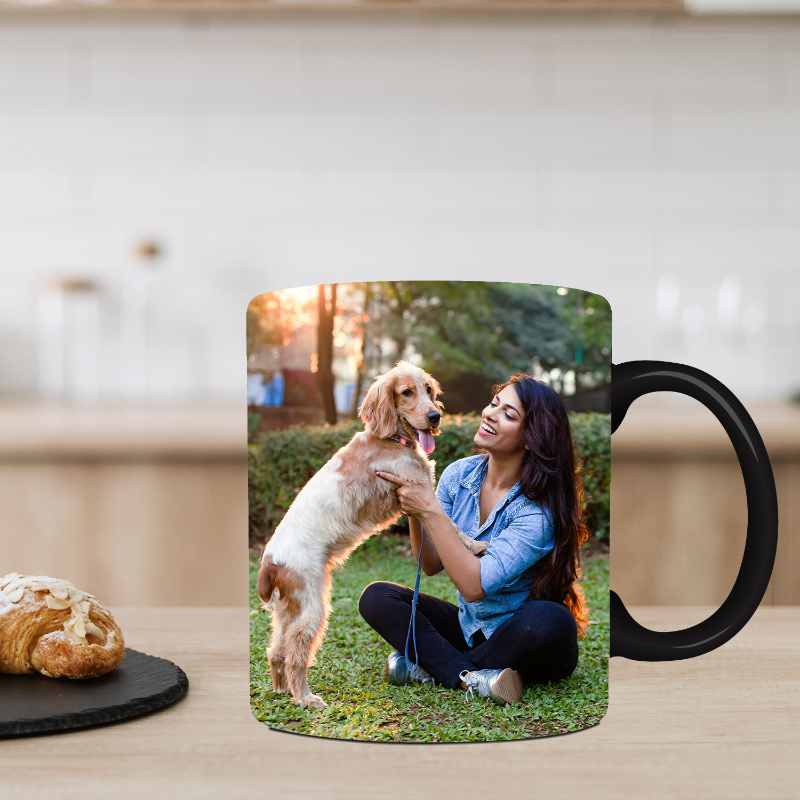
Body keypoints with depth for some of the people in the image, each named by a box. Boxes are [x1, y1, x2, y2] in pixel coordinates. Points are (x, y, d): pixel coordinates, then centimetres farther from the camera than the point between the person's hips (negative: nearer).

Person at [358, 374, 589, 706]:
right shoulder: (460, 475, -4)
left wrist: (431, 511, -30)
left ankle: (431, 666, -19)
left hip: (522, 640, -5)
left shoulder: (539, 507, -22)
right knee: (376, 597, -12)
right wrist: (414, 512, -19)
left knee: (552, 621, -38)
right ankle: (472, 677, -26)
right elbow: (431, 565, -3)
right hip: (469, 628, 5)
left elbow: (473, 585, -29)